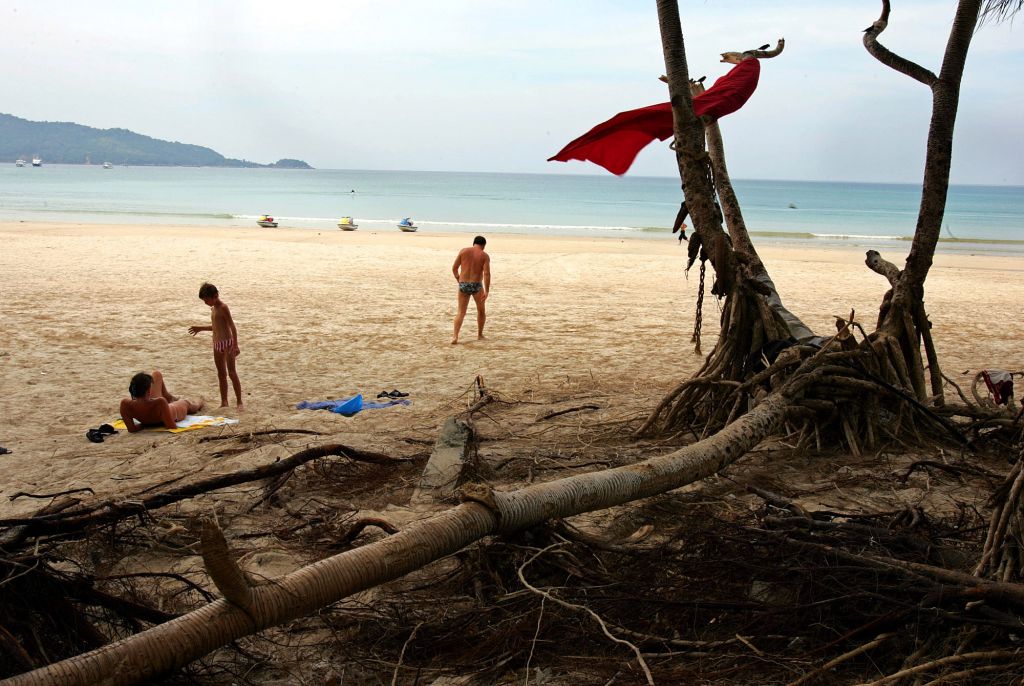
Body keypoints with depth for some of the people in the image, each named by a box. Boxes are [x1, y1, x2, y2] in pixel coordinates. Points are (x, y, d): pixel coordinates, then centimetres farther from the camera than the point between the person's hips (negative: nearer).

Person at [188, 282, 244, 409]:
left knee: (232, 372, -6)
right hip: (217, 343, 9)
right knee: (221, 374, 11)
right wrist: (200, 328, 26)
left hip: (227, 342, -9)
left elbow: (232, 326, -19)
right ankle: (224, 402, 16)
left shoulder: (223, 307, -14)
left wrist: (235, 345, -24)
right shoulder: (213, 308, 13)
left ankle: (239, 401, -1)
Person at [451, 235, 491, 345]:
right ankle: (480, 334, 30)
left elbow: (454, 268, 4)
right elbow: (486, 273, -12)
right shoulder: (485, 255, 0)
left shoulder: (463, 251, 5)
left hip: (463, 285, 1)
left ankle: (455, 336, -10)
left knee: (461, 313, 8)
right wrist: (487, 291, -12)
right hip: (476, 286, -1)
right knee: (481, 310, 23)